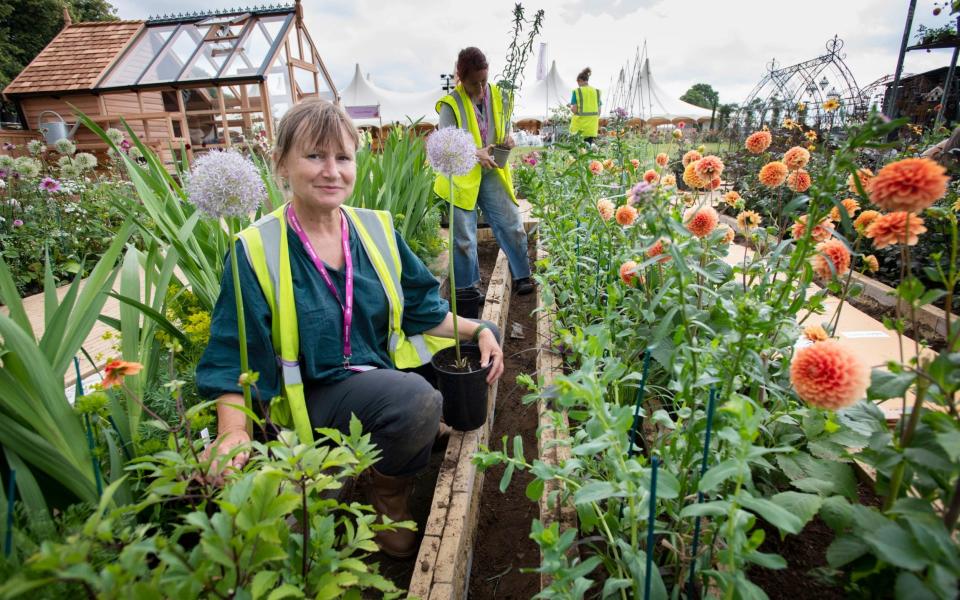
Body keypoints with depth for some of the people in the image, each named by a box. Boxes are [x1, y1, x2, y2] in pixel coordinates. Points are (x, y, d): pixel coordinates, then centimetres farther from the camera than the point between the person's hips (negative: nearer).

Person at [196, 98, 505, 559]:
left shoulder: (376, 229, 3)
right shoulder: (258, 250, -9)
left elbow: (423, 310, 8)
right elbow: (233, 356, -7)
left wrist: (478, 330, -4)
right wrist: (233, 431, -20)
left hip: (385, 376, 6)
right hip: (316, 397, -6)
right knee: (417, 401, -32)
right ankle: (386, 493, 3)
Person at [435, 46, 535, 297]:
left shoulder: (497, 95, 4)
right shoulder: (451, 104, -11)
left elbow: (505, 126, 19)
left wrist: (508, 138, -6)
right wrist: (475, 153, -30)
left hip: (492, 173, 4)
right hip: (462, 176, -4)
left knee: (512, 224, 4)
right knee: (464, 236, 5)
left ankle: (522, 276, 20)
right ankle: (465, 287, 21)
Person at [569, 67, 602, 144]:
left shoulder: (577, 91, -5)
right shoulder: (596, 91, 8)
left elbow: (574, 110, -11)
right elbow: (599, 111, 8)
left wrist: (570, 107, 11)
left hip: (580, 128, -3)